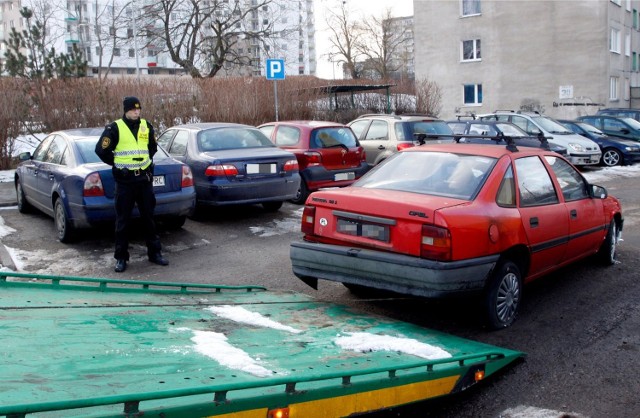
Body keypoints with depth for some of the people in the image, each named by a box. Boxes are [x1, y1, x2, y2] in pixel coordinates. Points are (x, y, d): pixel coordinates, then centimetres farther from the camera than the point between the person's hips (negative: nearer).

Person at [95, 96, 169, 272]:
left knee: (148, 217, 9)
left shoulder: (146, 126, 7)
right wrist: (117, 164, 0)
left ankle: (154, 252, 19)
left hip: (145, 178, 4)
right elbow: (101, 150, -6)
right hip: (124, 180, -4)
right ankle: (121, 257, 11)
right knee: (122, 220, 2)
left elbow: (153, 146, 24)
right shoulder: (114, 128, -7)